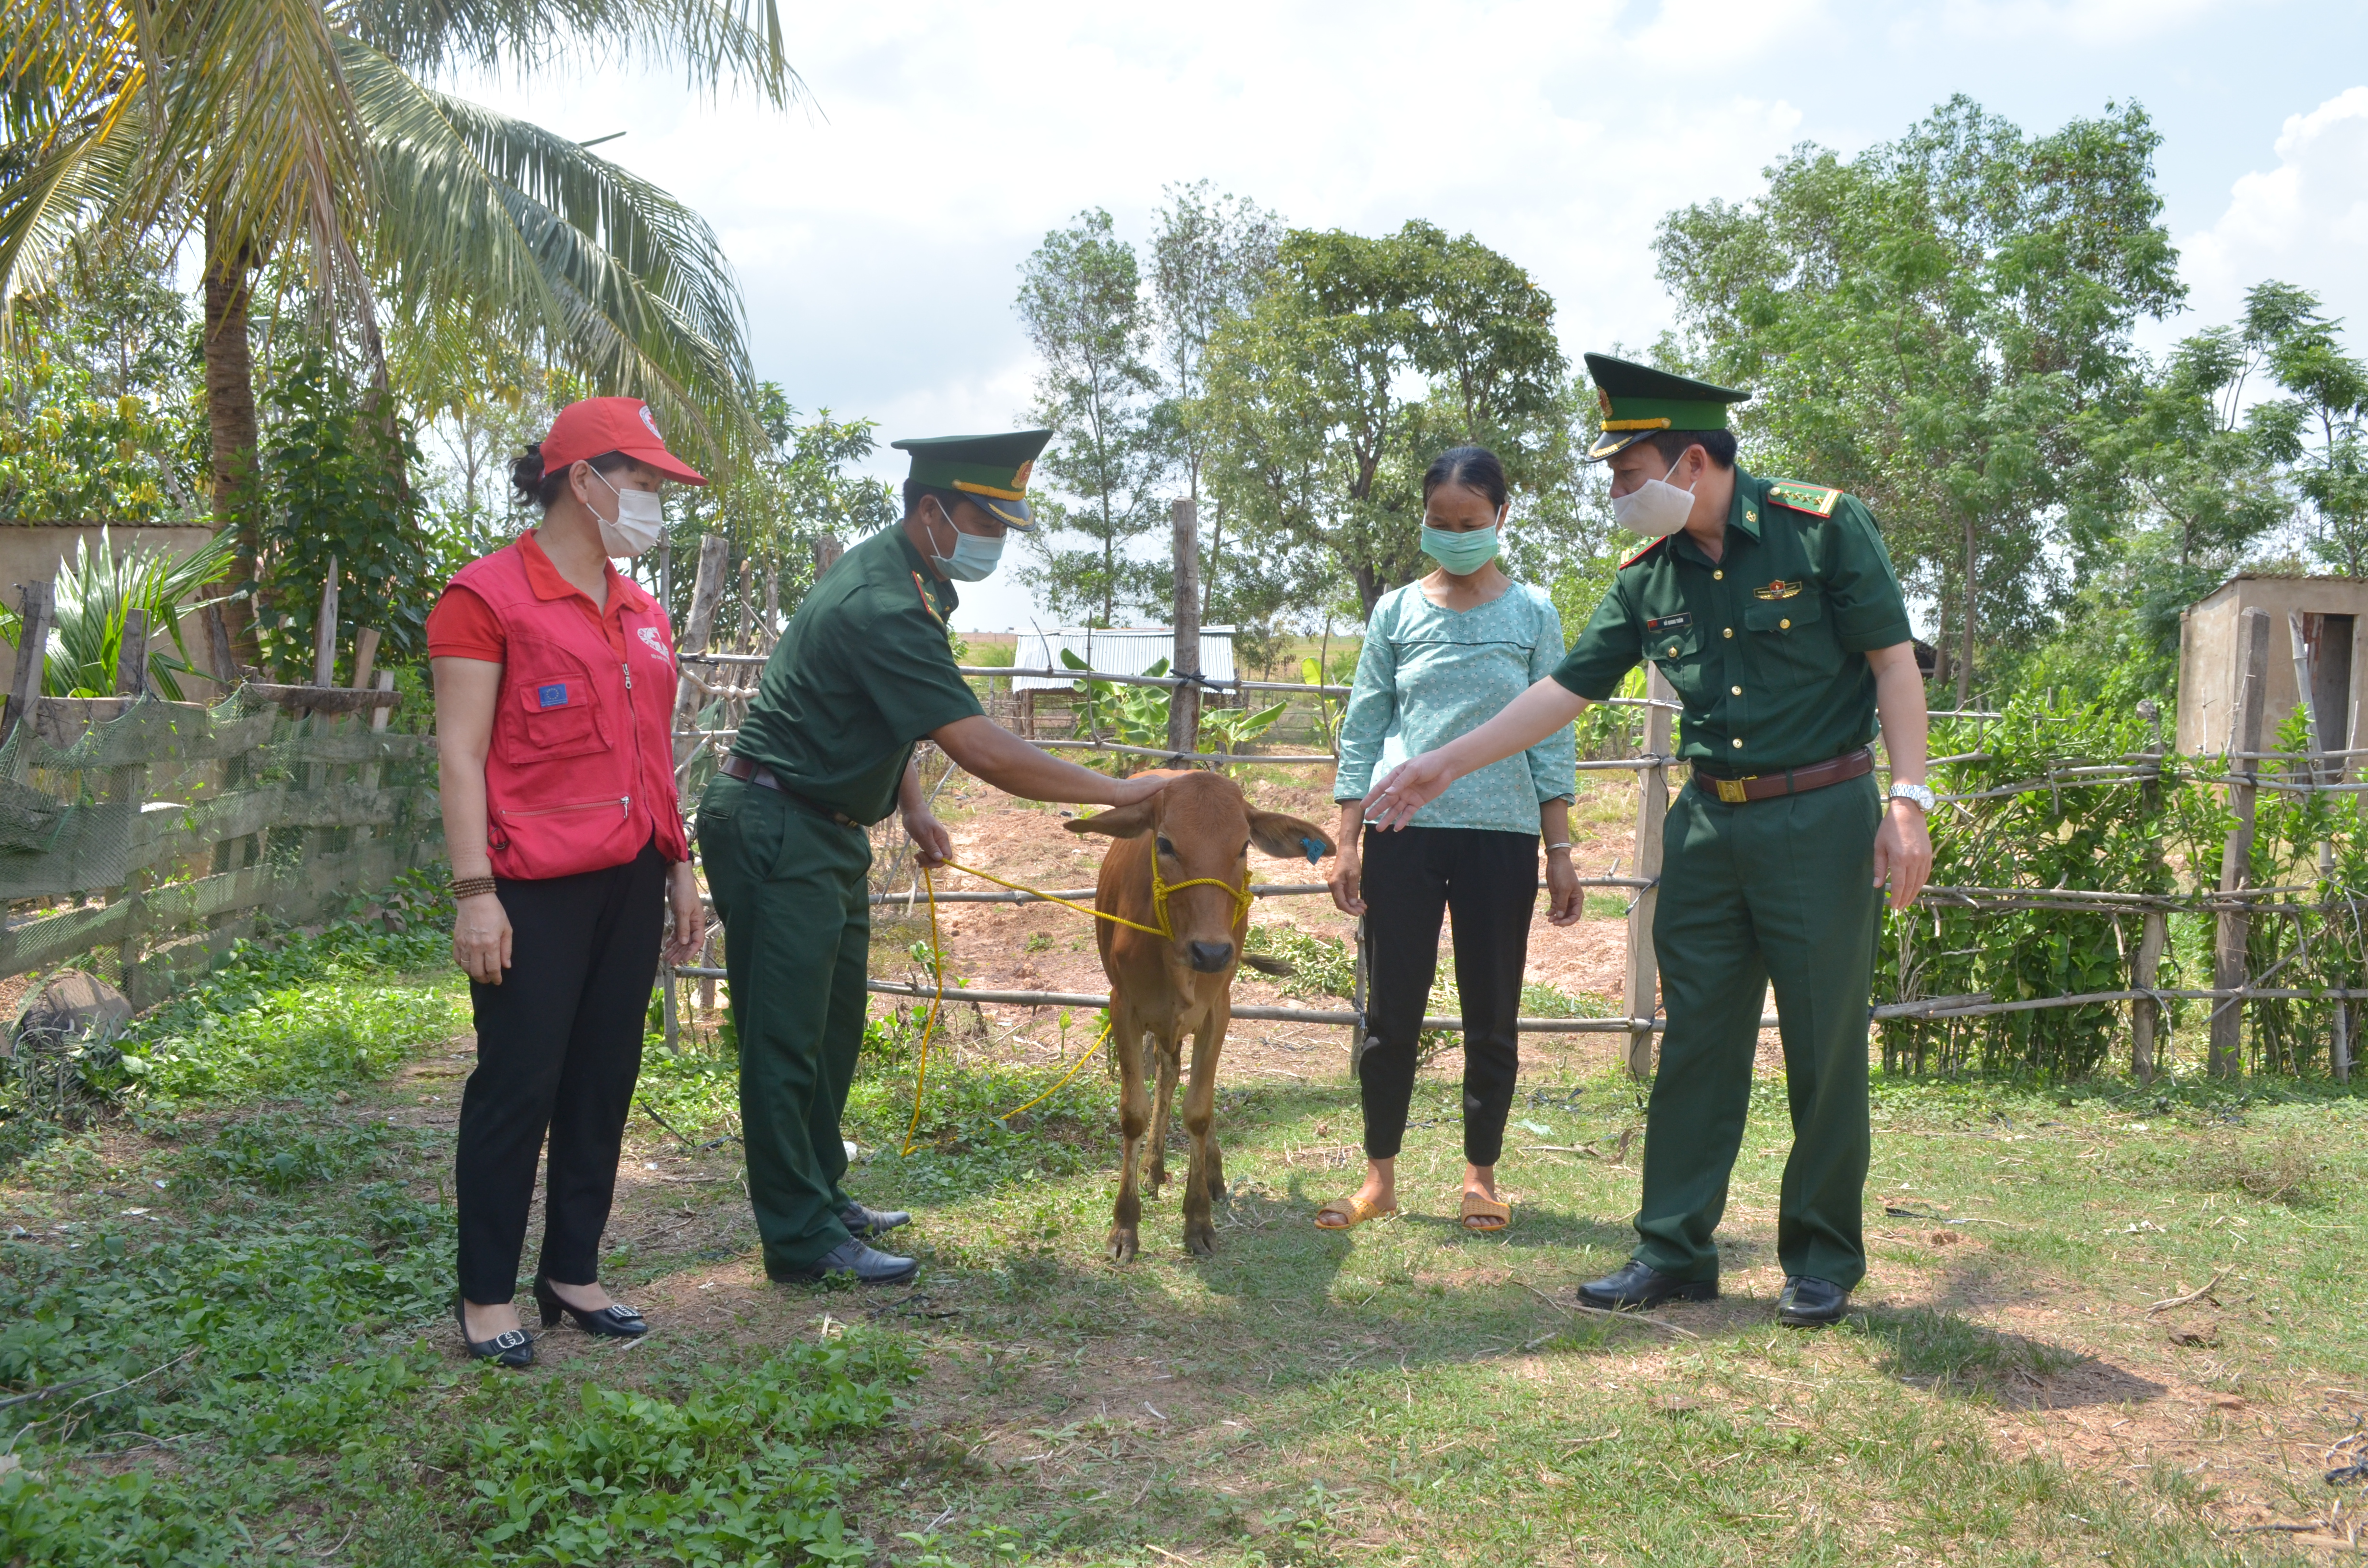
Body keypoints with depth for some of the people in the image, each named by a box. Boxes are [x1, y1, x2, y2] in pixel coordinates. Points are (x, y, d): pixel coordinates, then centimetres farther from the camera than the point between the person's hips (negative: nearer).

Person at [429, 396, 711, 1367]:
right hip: (536, 888, -7)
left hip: (628, 883, 7)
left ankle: (573, 1273, 24)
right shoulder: (487, 597, -7)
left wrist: (678, 864, 18)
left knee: (605, 1079, 11)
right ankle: (486, 1295, 12)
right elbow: (461, 753, -11)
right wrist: (473, 891, -16)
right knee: (519, 1085, -1)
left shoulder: (642, 615, 15)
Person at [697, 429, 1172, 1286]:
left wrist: (912, 806, 7)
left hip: (825, 831, 10)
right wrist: (1115, 791, -22)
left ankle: (819, 1197, 27)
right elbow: (982, 750, -29)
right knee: (787, 1036, -4)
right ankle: (801, 1236, 2)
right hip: (777, 831, -10)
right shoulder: (882, 607, -26)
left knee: (832, 1026, 16)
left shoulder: (902, 580, 7)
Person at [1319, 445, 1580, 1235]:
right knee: (1392, 1009, 3)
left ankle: (1480, 1175, 19)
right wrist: (1347, 845, 1)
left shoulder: (1534, 614, 6)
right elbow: (1361, 733, 7)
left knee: (1491, 1015, 6)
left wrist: (1560, 853, 2)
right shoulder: (1396, 613, 6)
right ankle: (1379, 1176, 14)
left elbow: (1551, 738, 6)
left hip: (1502, 835, 0)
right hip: (1404, 830, 0)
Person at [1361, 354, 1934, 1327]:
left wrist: (1908, 800, -14)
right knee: (1694, 1043, 7)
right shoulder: (1647, 578, 6)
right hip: (1707, 827, 5)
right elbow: (1568, 688, 10)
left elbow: (1894, 662, -6)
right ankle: (1675, 1251, 16)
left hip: (1820, 819, -4)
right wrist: (1444, 765, 8)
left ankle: (1824, 1262, 17)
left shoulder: (1824, 528, -7)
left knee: (1826, 1049, 2)